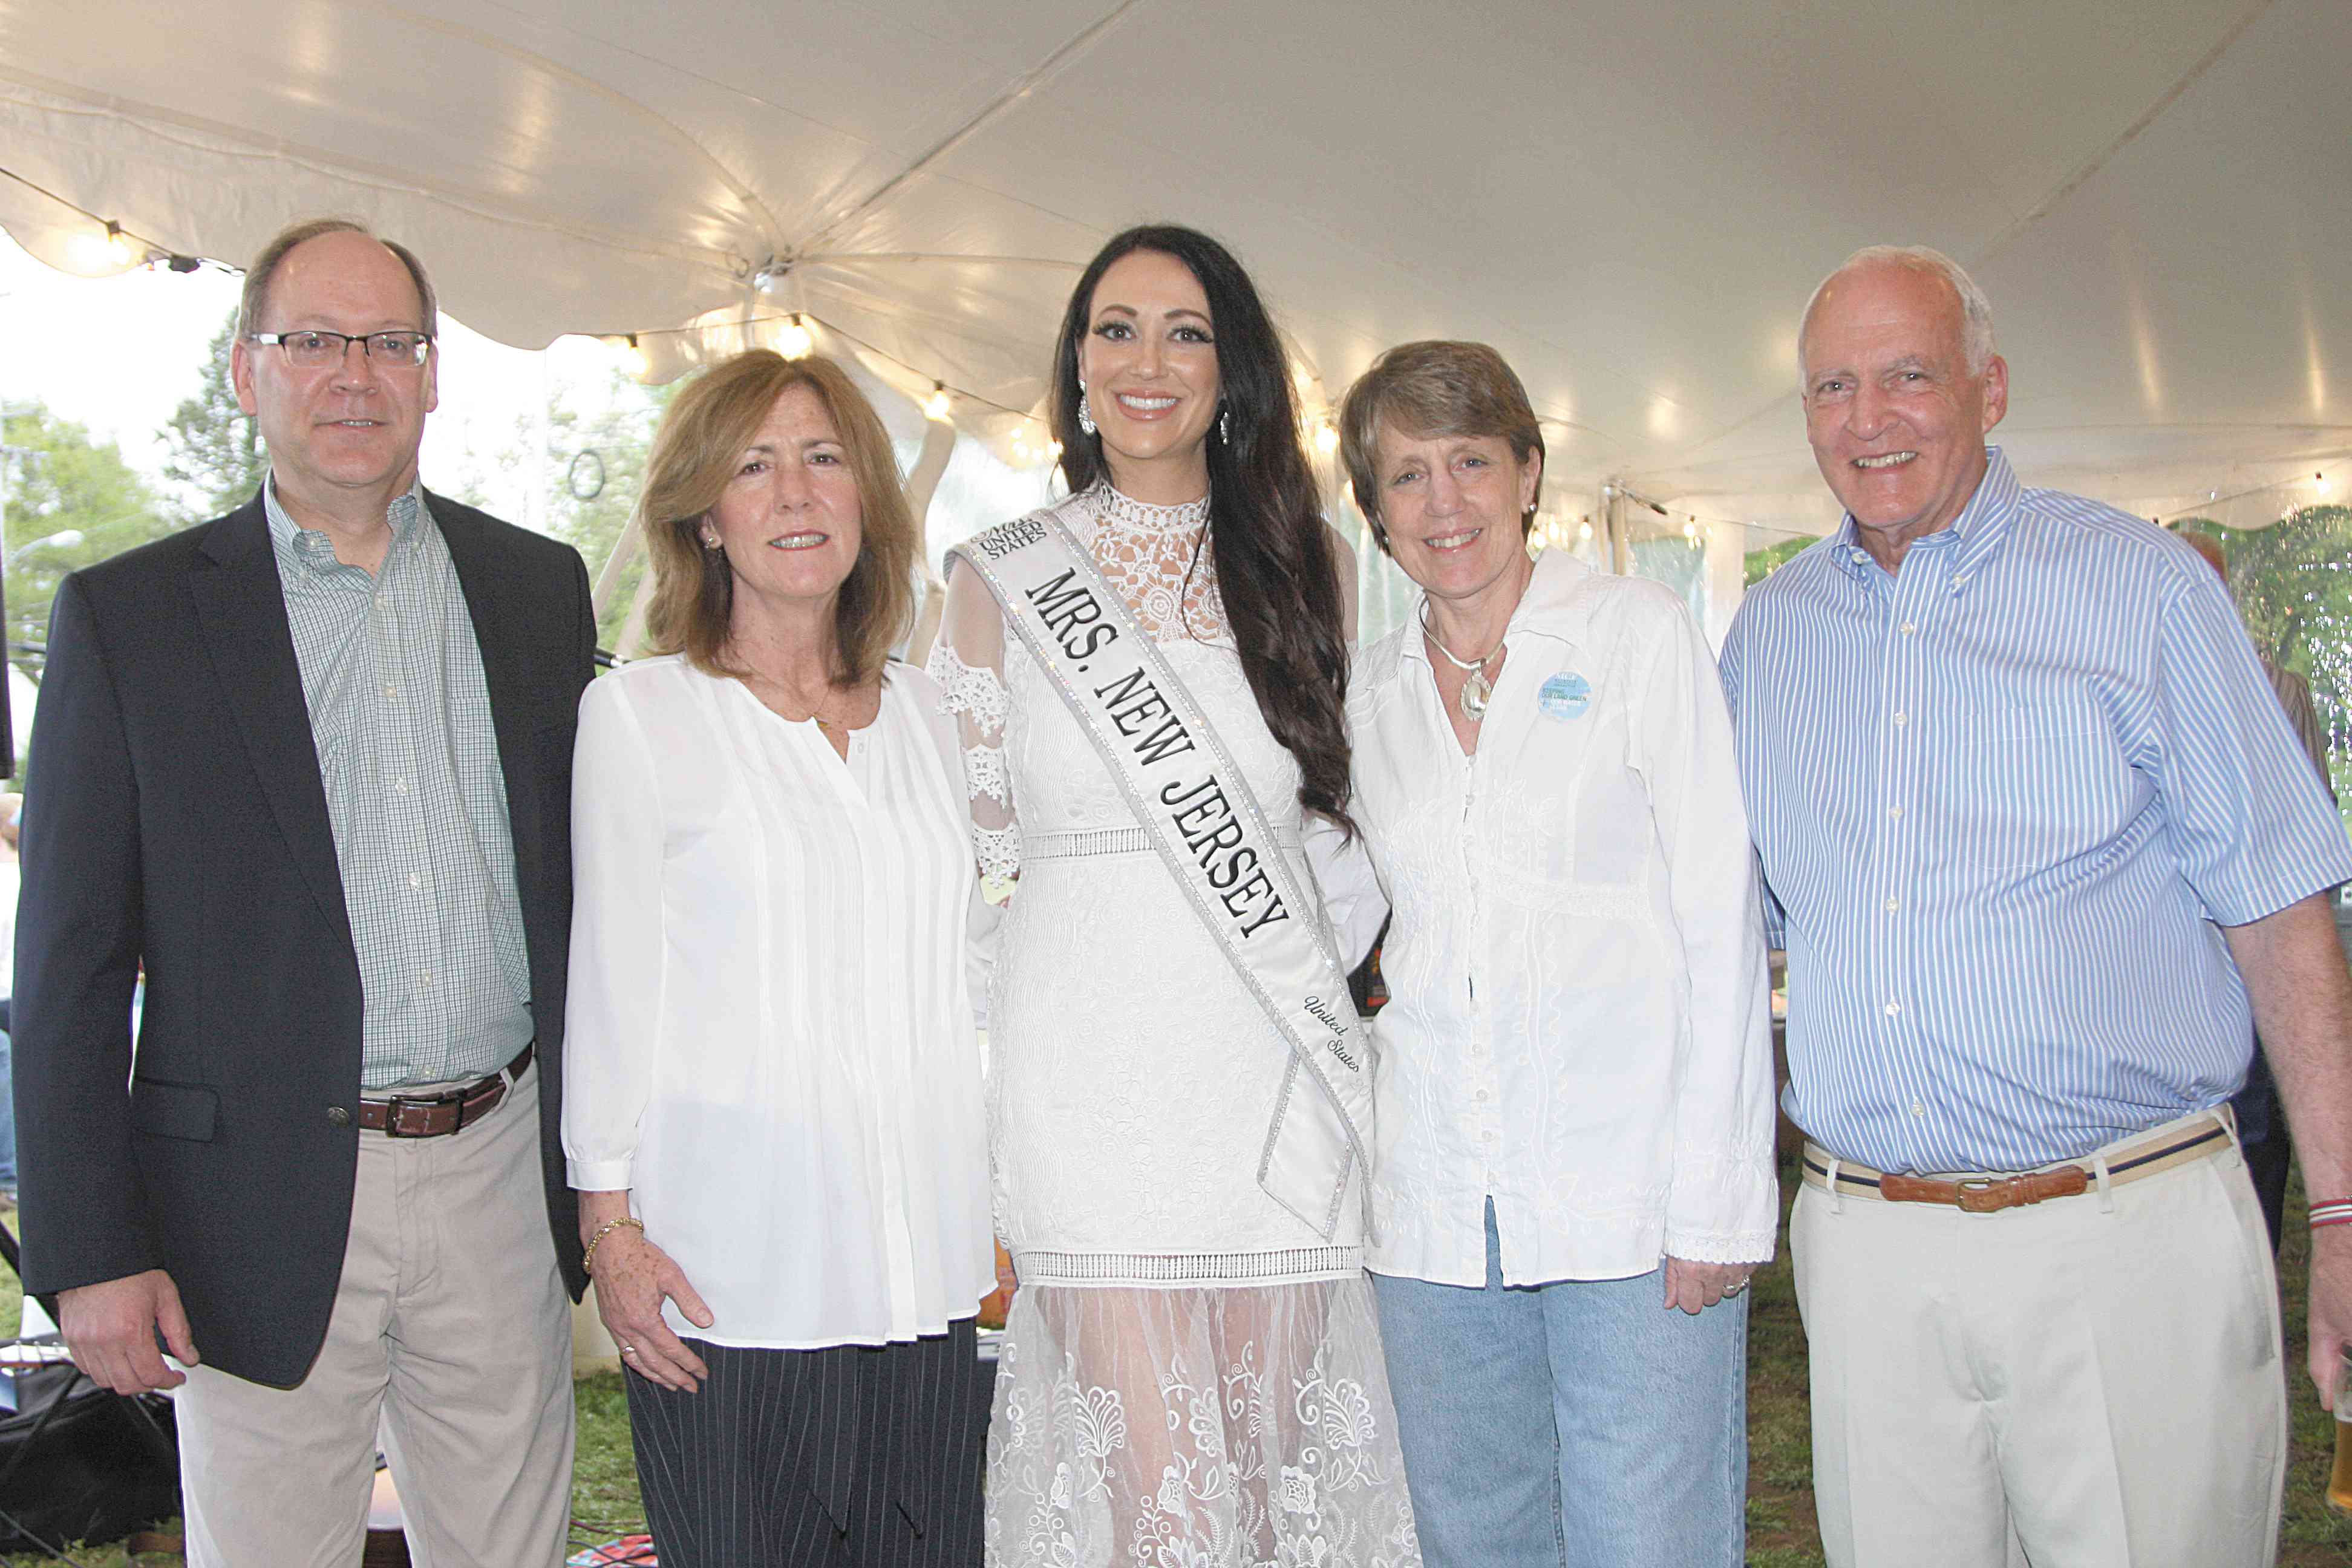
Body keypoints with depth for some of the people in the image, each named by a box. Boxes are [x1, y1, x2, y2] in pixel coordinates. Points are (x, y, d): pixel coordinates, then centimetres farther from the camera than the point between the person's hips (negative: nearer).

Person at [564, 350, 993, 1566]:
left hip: (927, 1263, 4)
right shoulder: (639, 711, -1)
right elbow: (610, 985, -1)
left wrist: (1004, 1197, 14)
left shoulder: (921, 711, 11)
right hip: (731, 1270, -4)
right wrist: (610, 1226, -3)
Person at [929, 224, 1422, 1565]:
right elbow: (981, 836, 13)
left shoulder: (1307, 559, 10)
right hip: (1090, 1076, -1)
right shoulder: (1006, 579, 6)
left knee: (1285, 1455, 7)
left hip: (1276, 1064, 2)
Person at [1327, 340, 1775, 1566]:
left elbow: (1720, 924, -4)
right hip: (1434, 1216, 4)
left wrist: (1715, 1201, -9)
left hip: (1631, 1196, -3)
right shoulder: (1371, 694, 10)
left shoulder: (1638, 635, 0)